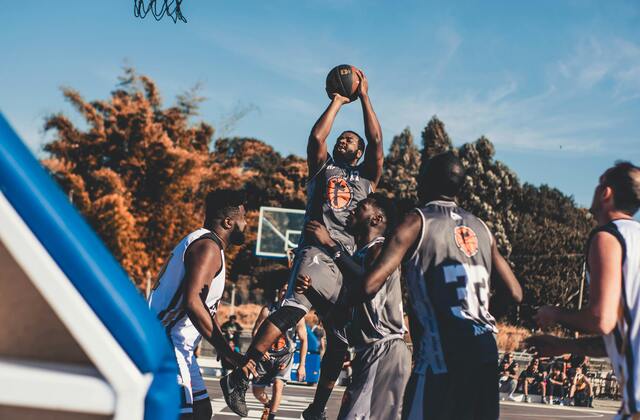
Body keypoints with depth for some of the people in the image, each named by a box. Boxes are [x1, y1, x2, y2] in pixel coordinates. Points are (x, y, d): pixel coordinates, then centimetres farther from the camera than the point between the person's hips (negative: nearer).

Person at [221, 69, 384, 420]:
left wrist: (363, 96, 11)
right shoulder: (322, 168, 20)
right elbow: (316, 136, 2)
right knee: (291, 309, -29)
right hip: (316, 254, -4)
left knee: (340, 341, 5)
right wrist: (338, 101, 11)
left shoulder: (367, 178, 22)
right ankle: (241, 375, -35)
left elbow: (376, 140, 9)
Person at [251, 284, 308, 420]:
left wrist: (302, 365, -6)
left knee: (278, 385, -25)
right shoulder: (267, 310, -9)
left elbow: (303, 340, -3)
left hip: (285, 356, -2)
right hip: (266, 354, 2)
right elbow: (255, 331, -2)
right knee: (257, 391, 8)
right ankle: (268, 405, 41)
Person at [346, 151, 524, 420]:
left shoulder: (418, 222, -2)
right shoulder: (481, 228, 16)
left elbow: (370, 285, -11)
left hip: (442, 356, -6)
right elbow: (515, 294, 19)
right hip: (486, 353, 6)